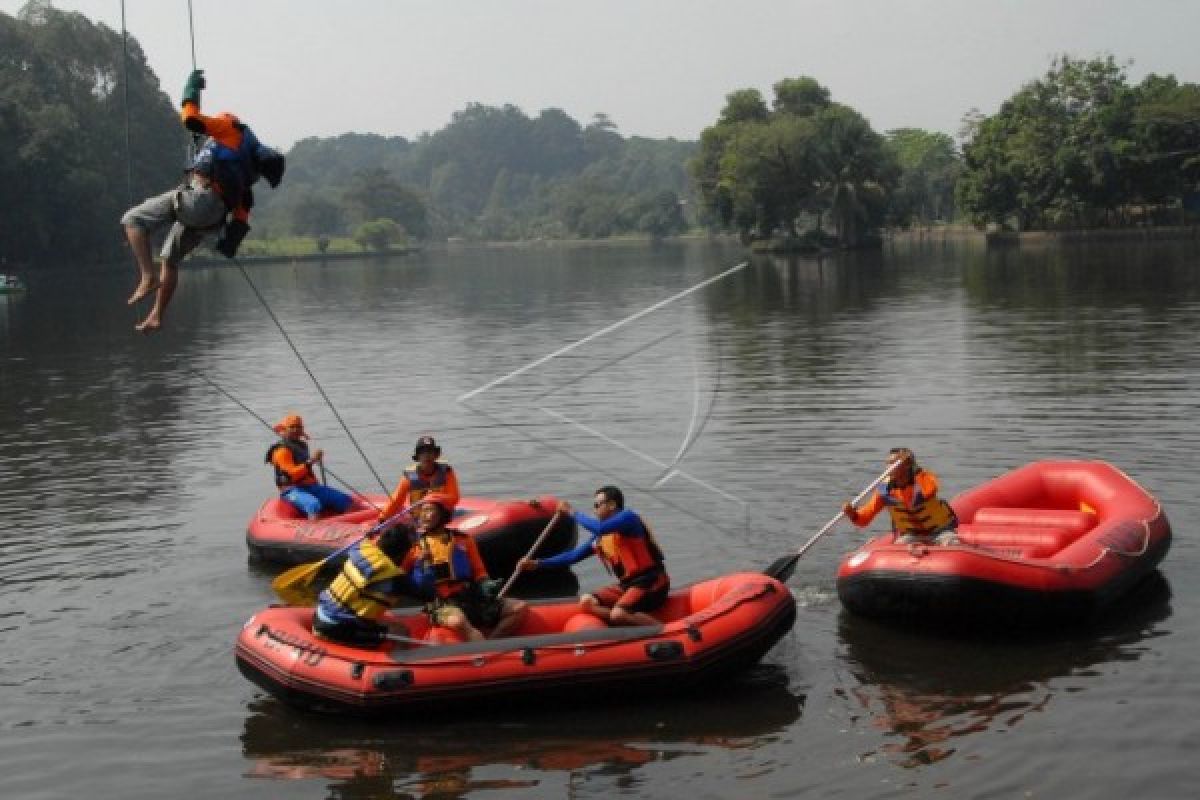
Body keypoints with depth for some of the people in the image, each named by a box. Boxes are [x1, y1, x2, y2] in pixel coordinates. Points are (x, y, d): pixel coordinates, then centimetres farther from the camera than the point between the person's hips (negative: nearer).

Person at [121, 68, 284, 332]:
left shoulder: (231, 128, 9)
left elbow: (191, 118, -3)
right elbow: (242, 211, 24)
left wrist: (192, 88, 13)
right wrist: (231, 237, 23)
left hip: (199, 194, -9)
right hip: (213, 216, 9)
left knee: (132, 220, -4)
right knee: (170, 260, 21)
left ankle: (148, 276, -17)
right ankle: (156, 317, 23)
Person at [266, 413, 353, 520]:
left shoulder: (302, 446, 18)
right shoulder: (282, 450, -8)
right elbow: (293, 473, -21)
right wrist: (310, 461, -30)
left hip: (310, 486, 8)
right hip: (292, 490, -8)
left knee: (345, 500, -3)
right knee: (314, 505, -39)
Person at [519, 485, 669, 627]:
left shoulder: (628, 517, -11)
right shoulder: (600, 537, 12)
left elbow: (599, 528, -28)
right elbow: (574, 556, 14)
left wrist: (572, 513, -15)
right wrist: (537, 564, 6)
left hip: (650, 583, -9)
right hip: (627, 584, 9)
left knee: (618, 614, -30)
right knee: (586, 602, -6)